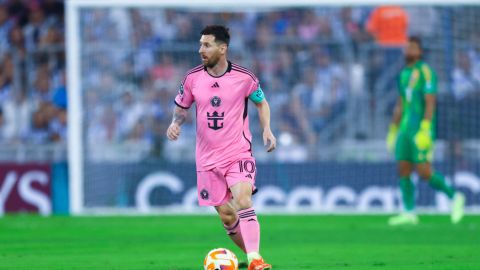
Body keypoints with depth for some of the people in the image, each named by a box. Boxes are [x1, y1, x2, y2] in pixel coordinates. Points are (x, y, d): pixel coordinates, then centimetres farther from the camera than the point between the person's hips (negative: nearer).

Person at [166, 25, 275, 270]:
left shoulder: (244, 77, -7)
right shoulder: (192, 78, -1)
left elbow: (261, 102, 10)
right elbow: (181, 107, 13)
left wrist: (267, 129, -5)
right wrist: (175, 123, -8)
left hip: (239, 152, -3)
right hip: (208, 157, 3)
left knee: (242, 202, -25)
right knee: (226, 215, 4)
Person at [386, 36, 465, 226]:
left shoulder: (425, 72, -10)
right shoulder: (404, 75, 15)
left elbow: (430, 103, -17)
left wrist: (425, 130, -25)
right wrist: (393, 131, 22)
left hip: (421, 131, -8)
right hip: (405, 129, 8)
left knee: (424, 172, -10)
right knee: (403, 170, 0)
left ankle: (454, 197, 7)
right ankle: (409, 214, 2)